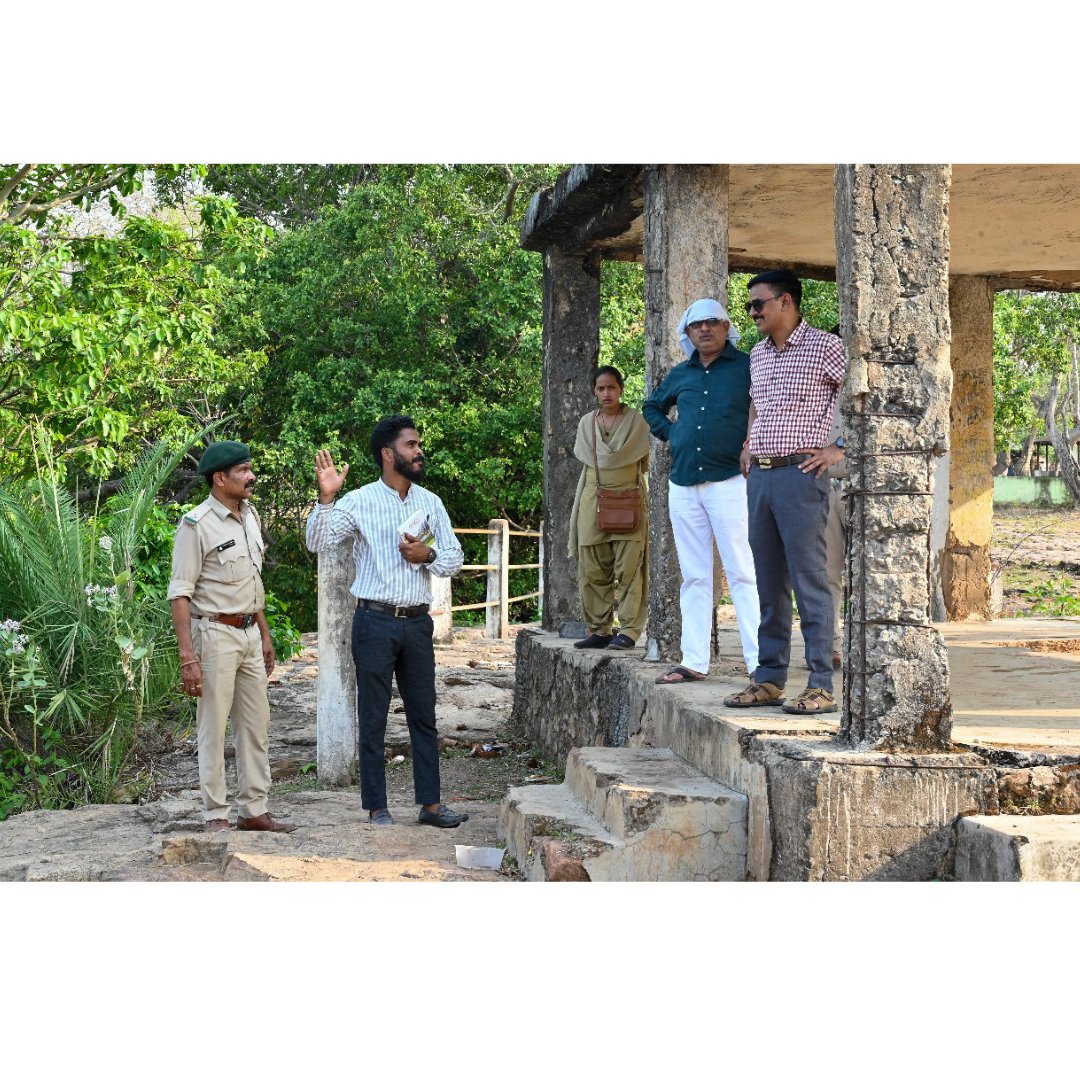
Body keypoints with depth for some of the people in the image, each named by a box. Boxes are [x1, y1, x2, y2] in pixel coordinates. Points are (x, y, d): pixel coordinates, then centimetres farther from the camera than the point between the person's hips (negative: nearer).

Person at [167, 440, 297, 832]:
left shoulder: (249, 516, 10)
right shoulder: (197, 524, -13)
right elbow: (180, 594, -16)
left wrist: (265, 635, 20)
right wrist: (188, 658, -20)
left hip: (249, 633, 8)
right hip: (216, 634, -8)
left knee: (256, 725, 10)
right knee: (213, 728, -1)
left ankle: (254, 810, 18)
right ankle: (215, 816, 6)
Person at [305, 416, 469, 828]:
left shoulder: (430, 502, 9)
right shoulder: (360, 501, -5)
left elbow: (455, 559, 10)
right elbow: (318, 542, -14)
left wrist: (428, 555, -10)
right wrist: (325, 496, -26)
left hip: (417, 622, 4)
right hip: (376, 622, -4)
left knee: (424, 714, 8)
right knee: (373, 718, 2)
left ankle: (430, 803, 16)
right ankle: (376, 807, 10)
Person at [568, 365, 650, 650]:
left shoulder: (636, 420, 4)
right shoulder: (586, 422, 14)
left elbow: (643, 460, 3)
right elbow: (586, 458, 14)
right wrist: (615, 463, 5)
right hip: (593, 497, 4)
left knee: (629, 568, -10)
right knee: (592, 570, 1)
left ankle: (629, 631, -10)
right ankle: (599, 630, 6)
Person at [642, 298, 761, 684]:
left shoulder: (747, 367, -2)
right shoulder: (680, 375, 14)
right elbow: (652, 407, 31)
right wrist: (671, 433, 15)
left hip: (729, 482, -6)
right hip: (683, 485, 6)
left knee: (742, 574, -8)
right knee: (693, 577, 9)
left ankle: (760, 662, -8)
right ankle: (693, 662, 13)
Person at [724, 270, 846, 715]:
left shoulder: (824, 346, -6)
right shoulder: (758, 353, 17)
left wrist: (840, 448, -10)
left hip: (800, 475, -7)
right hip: (759, 477, 7)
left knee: (809, 582, -7)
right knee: (769, 583, 10)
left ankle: (821, 686, -4)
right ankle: (768, 679, 16)